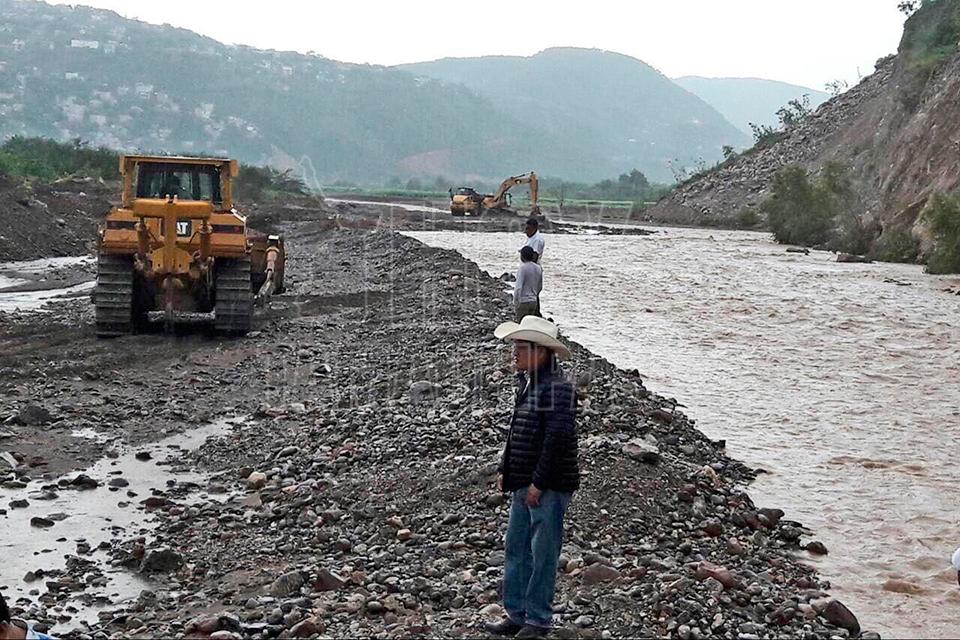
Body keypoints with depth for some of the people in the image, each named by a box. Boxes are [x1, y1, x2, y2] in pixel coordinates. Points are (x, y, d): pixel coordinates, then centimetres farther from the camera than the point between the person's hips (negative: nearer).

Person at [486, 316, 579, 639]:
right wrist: (505, 471, 14)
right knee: (516, 549, 13)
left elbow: (557, 439, -21)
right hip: (523, 485, 10)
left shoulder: (558, 387, -17)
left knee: (543, 553, 1)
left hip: (549, 487, -10)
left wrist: (538, 483, -20)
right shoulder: (529, 384, 13)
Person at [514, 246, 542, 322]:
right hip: (534, 301, 7)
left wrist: (515, 303, -15)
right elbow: (540, 287, 15)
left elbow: (518, 287, -21)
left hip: (523, 302, -7)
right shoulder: (538, 268, 6)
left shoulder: (522, 268, -16)